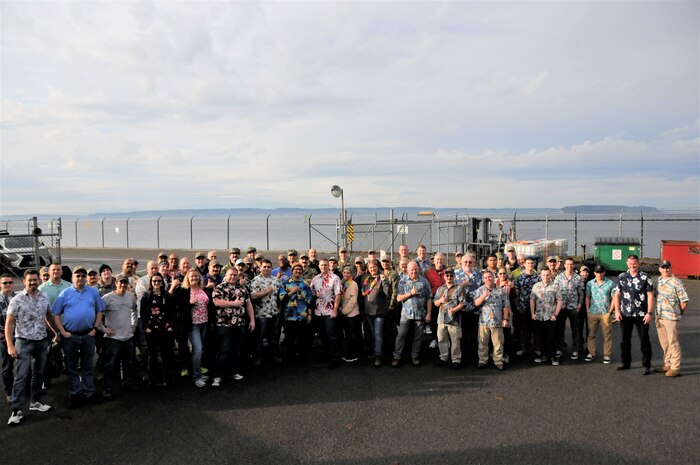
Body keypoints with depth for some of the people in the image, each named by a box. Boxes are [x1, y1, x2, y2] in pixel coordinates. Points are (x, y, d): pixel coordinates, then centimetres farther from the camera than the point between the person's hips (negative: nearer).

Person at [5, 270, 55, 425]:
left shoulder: (44, 297, 3)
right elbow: (9, 323, -9)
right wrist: (10, 346, -14)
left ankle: (35, 402, 27)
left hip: (42, 341, 4)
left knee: (38, 373, 14)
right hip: (24, 342, -4)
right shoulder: (17, 300, -9)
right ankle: (17, 411, 0)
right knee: (21, 376, -5)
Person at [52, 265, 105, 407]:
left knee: (88, 366, 10)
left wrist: (95, 328, -2)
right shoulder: (65, 293, 0)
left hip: (88, 335, 1)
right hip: (70, 336, -1)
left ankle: (89, 393, 19)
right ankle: (74, 394, 18)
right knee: (72, 367, 8)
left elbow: (99, 311, 7)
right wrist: (63, 332, -8)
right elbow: (56, 314, 0)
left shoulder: (94, 292, 4)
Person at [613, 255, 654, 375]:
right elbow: (617, 295, 7)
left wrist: (649, 313, -11)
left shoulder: (645, 277, -3)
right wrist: (617, 311, 0)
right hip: (625, 314, 3)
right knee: (625, 339, 11)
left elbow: (650, 296, -4)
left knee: (644, 340, 2)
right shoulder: (622, 277, 5)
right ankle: (626, 363, 23)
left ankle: (646, 366, 11)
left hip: (641, 315, -3)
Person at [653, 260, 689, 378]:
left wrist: (678, 313, 0)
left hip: (671, 318, -6)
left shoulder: (676, 282, -11)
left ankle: (675, 367, 7)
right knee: (664, 342, 15)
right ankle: (667, 364, 26)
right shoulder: (658, 281, 9)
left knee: (673, 342, -1)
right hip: (659, 317, 7)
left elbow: (684, 302, -11)